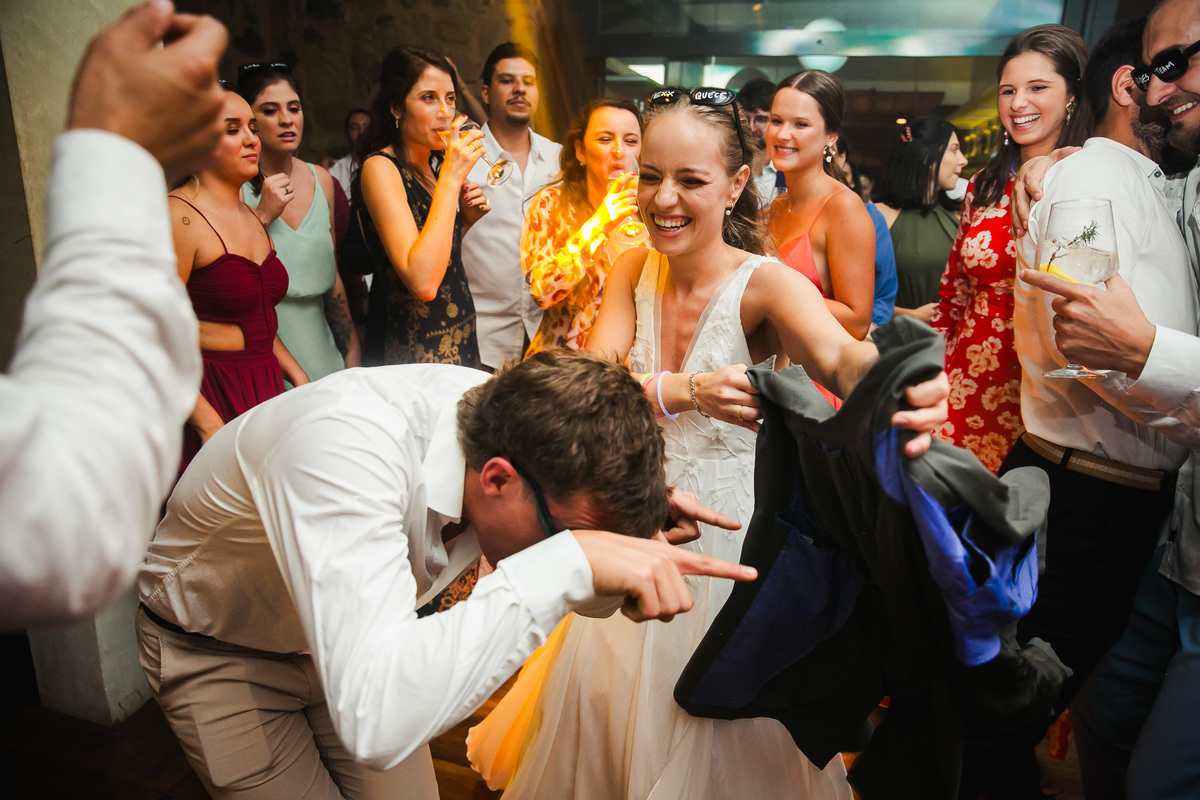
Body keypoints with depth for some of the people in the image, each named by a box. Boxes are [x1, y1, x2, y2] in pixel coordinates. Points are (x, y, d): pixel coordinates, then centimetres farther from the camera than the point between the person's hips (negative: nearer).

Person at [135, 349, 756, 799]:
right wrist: (570, 562, -52)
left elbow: (579, 592, -6)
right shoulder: (348, 446, -42)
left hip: (349, 634, 5)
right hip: (216, 649, -5)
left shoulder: (512, 415, -21)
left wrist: (638, 523, -27)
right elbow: (375, 719, -51)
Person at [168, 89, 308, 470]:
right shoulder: (179, 216, -12)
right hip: (210, 396, -7)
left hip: (265, 389, 7)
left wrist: (297, 374, 11)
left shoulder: (252, 217, 14)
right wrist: (209, 423, -21)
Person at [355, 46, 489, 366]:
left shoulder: (428, 168, 12)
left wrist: (465, 219, 4)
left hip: (458, 337, 8)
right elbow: (422, 282, -27)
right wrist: (452, 177, -23)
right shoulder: (379, 167, -13)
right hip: (415, 349, -8)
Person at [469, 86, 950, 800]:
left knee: (720, 728, 13)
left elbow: (840, 355, -40)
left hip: (732, 533, -4)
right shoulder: (633, 271, -6)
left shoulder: (766, 284, -20)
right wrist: (687, 391, -38)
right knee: (608, 698, 20)